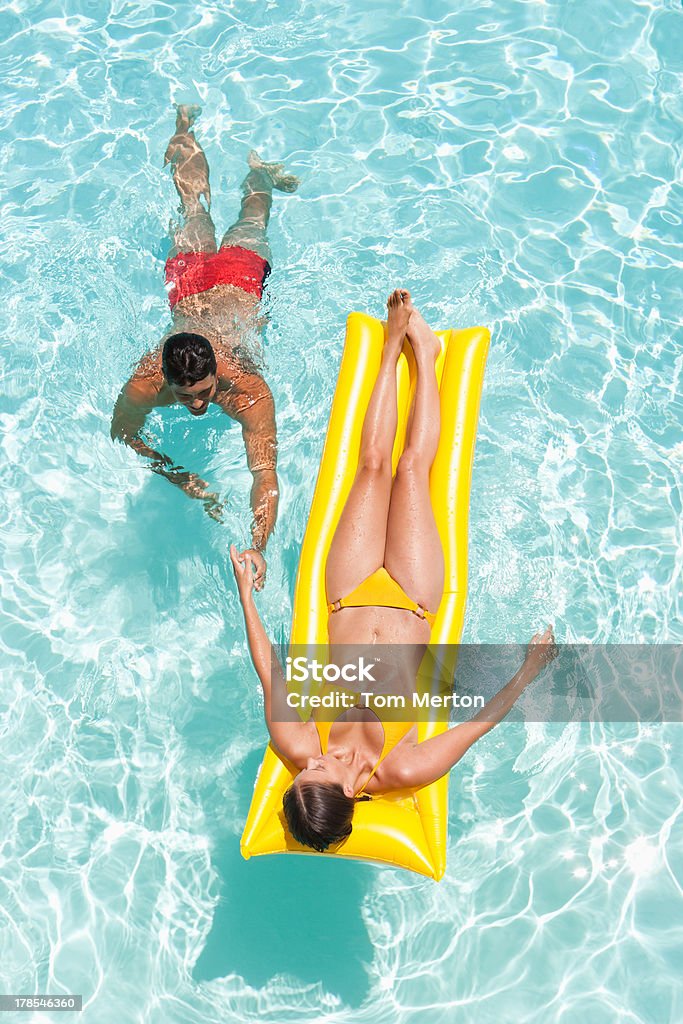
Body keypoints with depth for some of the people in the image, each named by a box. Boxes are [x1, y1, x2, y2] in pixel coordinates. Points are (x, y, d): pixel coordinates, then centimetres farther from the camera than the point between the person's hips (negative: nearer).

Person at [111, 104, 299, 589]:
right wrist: (181, 478, -33)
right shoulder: (143, 387, -41)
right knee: (197, 213, 32)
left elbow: (266, 472, -50)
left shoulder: (248, 390, -47)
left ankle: (259, 169, 60)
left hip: (240, 279, -2)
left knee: (249, 229, 32)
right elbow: (122, 433, -20)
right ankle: (186, 128, 58)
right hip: (189, 284, 2)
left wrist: (258, 548, -64)